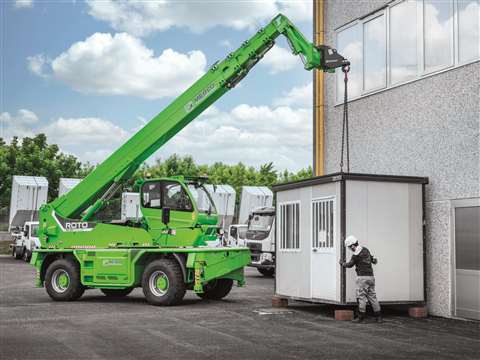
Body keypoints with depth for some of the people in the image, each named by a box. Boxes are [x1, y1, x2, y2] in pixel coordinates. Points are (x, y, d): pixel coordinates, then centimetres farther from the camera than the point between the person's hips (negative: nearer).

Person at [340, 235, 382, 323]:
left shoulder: (356, 255, -13)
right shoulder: (365, 249, 12)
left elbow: (350, 265, 2)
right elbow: (372, 260, 25)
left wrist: (342, 263, 20)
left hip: (363, 277, -8)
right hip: (371, 276, 8)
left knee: (361, 296, -2)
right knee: (372, 296, 9)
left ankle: (361, 316, 0)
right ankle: (378, 317, 8)